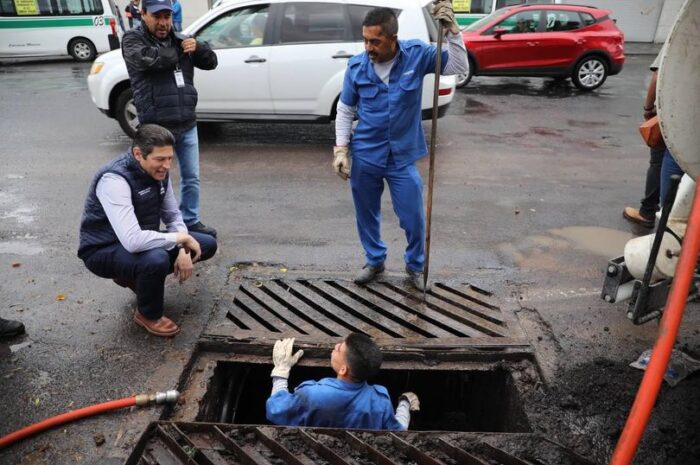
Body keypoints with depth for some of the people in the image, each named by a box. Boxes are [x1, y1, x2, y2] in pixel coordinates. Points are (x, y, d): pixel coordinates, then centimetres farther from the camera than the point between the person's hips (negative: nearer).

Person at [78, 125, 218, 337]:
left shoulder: (159, 171, -6)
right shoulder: (114, 179, -31)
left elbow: (173, 216, 4)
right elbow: (133, 241, -40)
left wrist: (183, 250, -14)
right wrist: (180, 238, -28)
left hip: (144, 241, 8)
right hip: (104, 250, -8)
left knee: (207, 245, 2)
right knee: (156, 259, -39)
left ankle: (135, 277, 14)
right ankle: (148, 315, -6)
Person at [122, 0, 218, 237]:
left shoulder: (180, 39, 14)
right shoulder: (133, 39, -3)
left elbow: (210, 62, 13)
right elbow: (146, 58, -24)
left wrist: (197, 47, -9)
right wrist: (178, 52, -7)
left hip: (188, 125, 5)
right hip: (157, 128, -5)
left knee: (192, 178, 12)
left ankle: (191, 222, 27)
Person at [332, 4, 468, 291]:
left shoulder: (417, 55, -8)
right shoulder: (356, 66, -6)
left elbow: (460, 69, -7)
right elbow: (345, 111, 3)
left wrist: (451, 28, -19)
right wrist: (341, 149, -4)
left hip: (403, 158, -1)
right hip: (364, 157, 1)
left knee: (414, 219, 5)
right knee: (366, 215, 15)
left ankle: (415, 266, 32)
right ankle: (375, 261, 39)